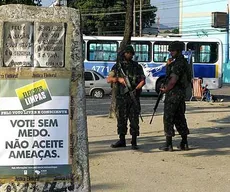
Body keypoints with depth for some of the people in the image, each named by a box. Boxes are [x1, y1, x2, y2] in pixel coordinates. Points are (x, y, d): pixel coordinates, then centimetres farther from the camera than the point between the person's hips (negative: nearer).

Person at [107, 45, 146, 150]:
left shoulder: (137, 67, 8)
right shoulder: (117, 66, 8)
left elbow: (143, 80, 3)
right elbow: (109, 79, 3)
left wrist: (137, 88, -14)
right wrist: (119, 79, -14)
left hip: (134, 97, -1)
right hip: (121, 97, 1)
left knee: (134, 120, -3)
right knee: (121, 119, 6)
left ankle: (134, 142, 1)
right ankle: (122, 140, 17)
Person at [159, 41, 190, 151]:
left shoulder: (178, 63, -17)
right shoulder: (183, 62, 15)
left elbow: (173, 80, -21)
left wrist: (165, 89, -8)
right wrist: (169, 65, 9)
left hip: (173, 93, -10)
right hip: (181, 93, 10)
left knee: (168, 118, -4)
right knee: (179, 118, 14)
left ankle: (168, 144, -3)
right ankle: (184, 143, 17)